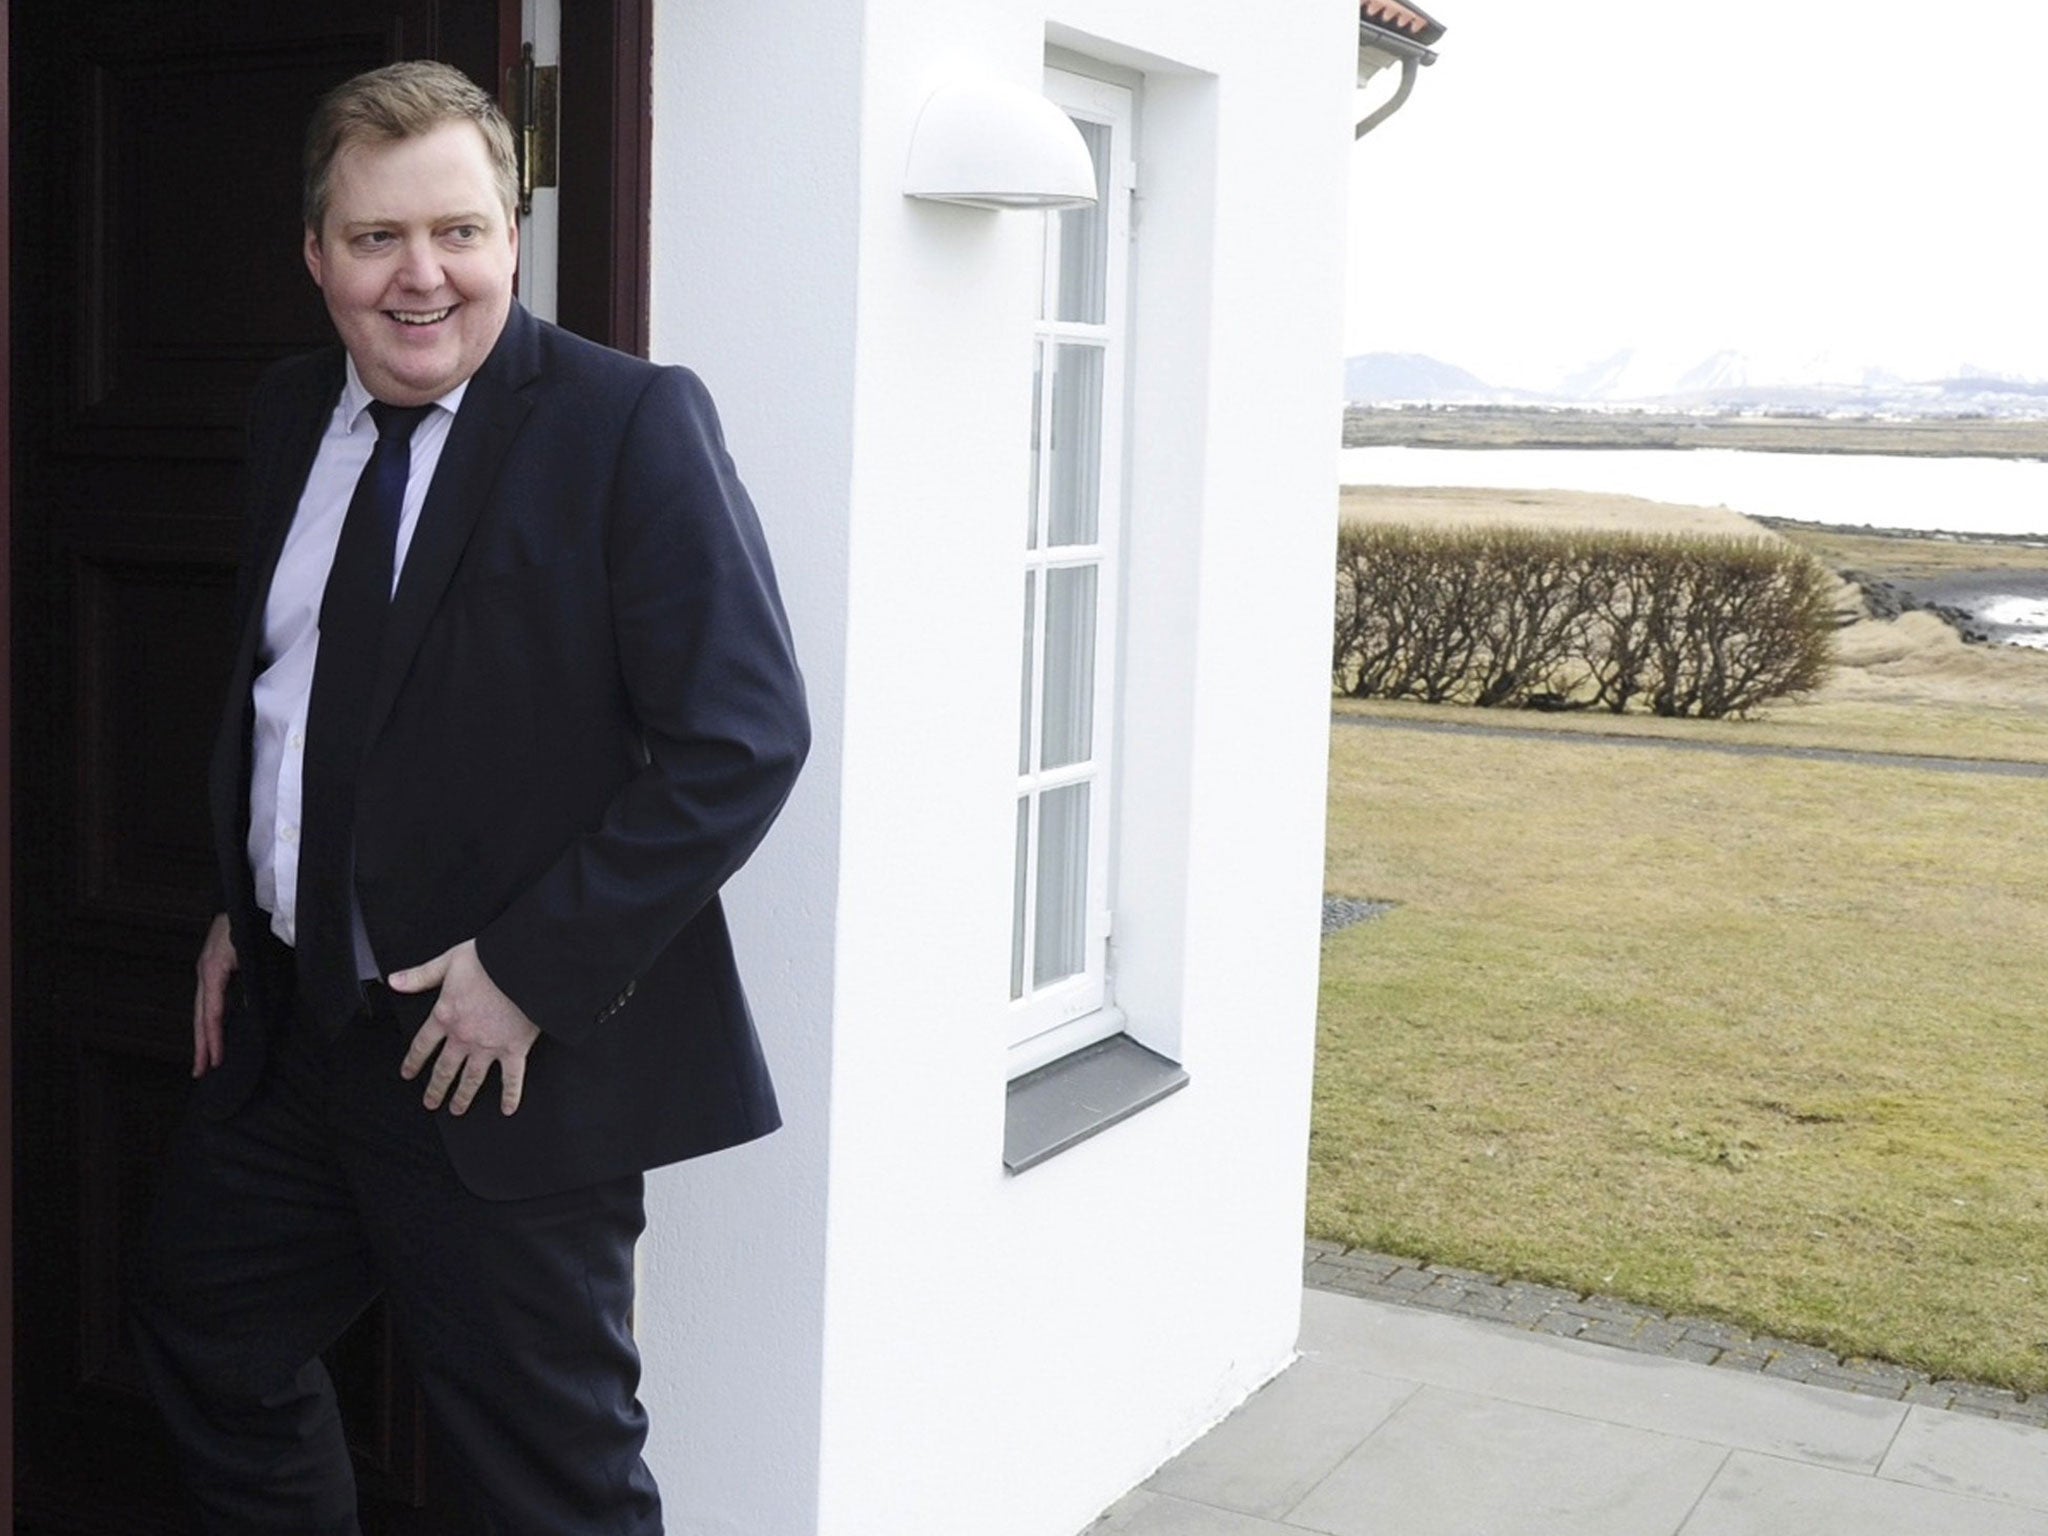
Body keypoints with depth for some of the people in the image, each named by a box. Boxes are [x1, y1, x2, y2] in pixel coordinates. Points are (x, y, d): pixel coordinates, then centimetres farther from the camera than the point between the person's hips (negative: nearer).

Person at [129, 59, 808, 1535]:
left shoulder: (632, 425, -16)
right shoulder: (293, 416, 7)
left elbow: (745, 739, -21)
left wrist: (534, 971, -22)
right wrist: (242, 910, 13)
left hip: (508, 1061, -7)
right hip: (292, 1022, 7)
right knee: (203, 1330, 23)